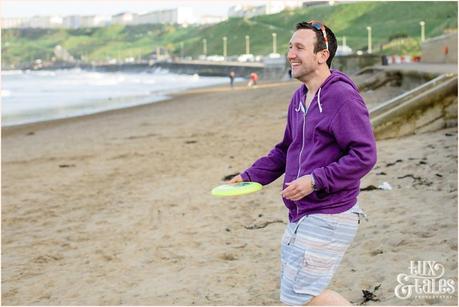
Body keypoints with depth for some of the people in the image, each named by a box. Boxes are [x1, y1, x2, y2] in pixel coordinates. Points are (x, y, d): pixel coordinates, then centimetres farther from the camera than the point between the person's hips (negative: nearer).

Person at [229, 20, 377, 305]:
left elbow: (364, 156, -21)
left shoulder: (343, 97, -16)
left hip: (329, 217, -9)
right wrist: (250, 176, 11)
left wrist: (315, 180, -24)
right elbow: (285, 150, 22)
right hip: (300, 217, 9)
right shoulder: (300, 97, 12)